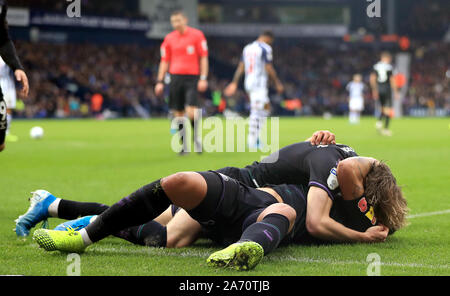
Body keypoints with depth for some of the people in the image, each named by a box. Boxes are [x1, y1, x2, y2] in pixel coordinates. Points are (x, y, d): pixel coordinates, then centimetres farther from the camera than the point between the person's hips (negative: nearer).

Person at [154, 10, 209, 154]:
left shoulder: (196, 35, 1)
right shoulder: (169, 38, 10)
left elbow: (203, 58, 1)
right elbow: (164, 61, 13)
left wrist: (203, 78, -7)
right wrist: (160, 81, 6)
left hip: (192, 77, -3)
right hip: (175, 77, 3)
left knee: (191, 111, -15)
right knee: (178, 114, 2)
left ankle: (197, 137, 6)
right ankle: (185, 145, 10)